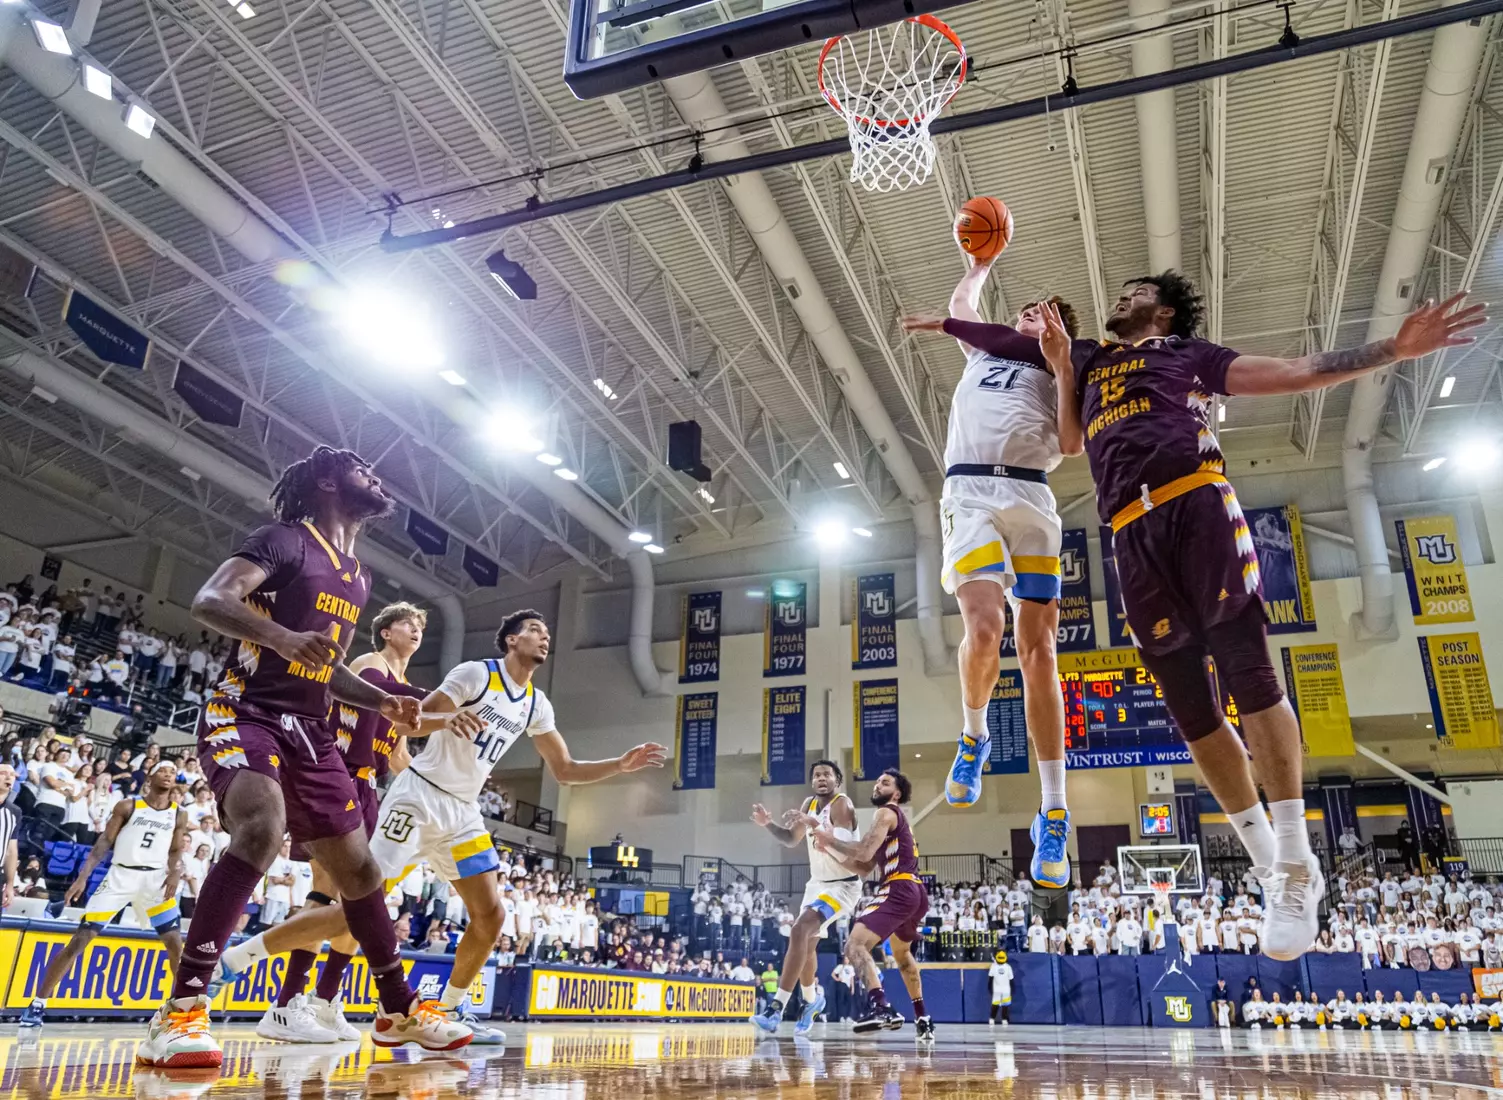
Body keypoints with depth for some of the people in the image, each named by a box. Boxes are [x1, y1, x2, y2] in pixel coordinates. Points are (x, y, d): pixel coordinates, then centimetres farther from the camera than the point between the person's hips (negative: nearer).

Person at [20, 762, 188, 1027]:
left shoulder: (179, 816, 7)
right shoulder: (128, 806, 0)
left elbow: (174, 853, 9)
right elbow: (105, 841, -2)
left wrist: (175, 875, -11)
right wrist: (82, 876, -11)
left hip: (155, 878, 2)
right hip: (120, 875, -2)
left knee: (176, 944, -3)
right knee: (80, 939, -5)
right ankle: (38, 1003, 7)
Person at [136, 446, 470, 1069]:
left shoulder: (358, 578, 18)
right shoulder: (284, 541, -5)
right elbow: (208, 602, -20)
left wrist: (382, 703, 12)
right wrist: (283, 637, -37)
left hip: (310, 731, 8)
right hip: (245, 713, -8)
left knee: (358, 867, 8)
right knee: (262, 827, -35)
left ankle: (398, 1012, 20)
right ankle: (179, 1013, -27)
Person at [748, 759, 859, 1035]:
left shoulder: (842, 804, -18)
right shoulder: (809, 804, 5)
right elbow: (791, 840, 14)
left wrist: (815, 824, -47)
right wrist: (768, 824, -5)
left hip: (843, 885, -9)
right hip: (817, 883, 9)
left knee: (800, 931, -25)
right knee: (805, 943, 16)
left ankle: (777, 1007, -27)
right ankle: (810, 1003, 41)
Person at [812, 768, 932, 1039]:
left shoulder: (887, 813, -3)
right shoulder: (895, 819, 26)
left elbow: (864, 852, -18)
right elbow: (864, 868, 22)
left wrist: (831, 839, -5)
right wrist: (830, 850, 16)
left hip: (899, 890, -11)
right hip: (913, 891, 11)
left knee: (855, 945, -20)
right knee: (902, 953, 32)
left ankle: (880, 1006, -36)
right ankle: (922, 1018, 40)